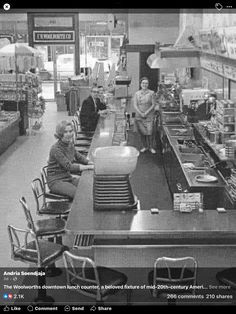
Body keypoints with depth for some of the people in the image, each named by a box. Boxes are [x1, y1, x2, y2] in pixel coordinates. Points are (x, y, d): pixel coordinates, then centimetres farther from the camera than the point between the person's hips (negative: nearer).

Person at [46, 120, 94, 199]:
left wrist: (90, 163, 2)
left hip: (68, 178, 8)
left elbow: (78, 157, 20)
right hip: (56, 181, -8)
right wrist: (89, 167, -26)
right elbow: (69, 167, -26)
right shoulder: (56, 149, -20)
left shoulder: (70, 144, 5)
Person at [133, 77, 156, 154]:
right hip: (139, 116, 2)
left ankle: (151, 147, 4)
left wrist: (146, 113, -11)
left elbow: (153, 104, -2)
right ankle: (144, 146, 19)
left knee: (149, 132, -10)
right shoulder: (137, 93, 6)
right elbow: (135, 105, 2)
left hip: (149, 115, -2)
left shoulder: (151, 93, 0)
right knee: (142, 132, 3)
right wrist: (141, 113, -10)